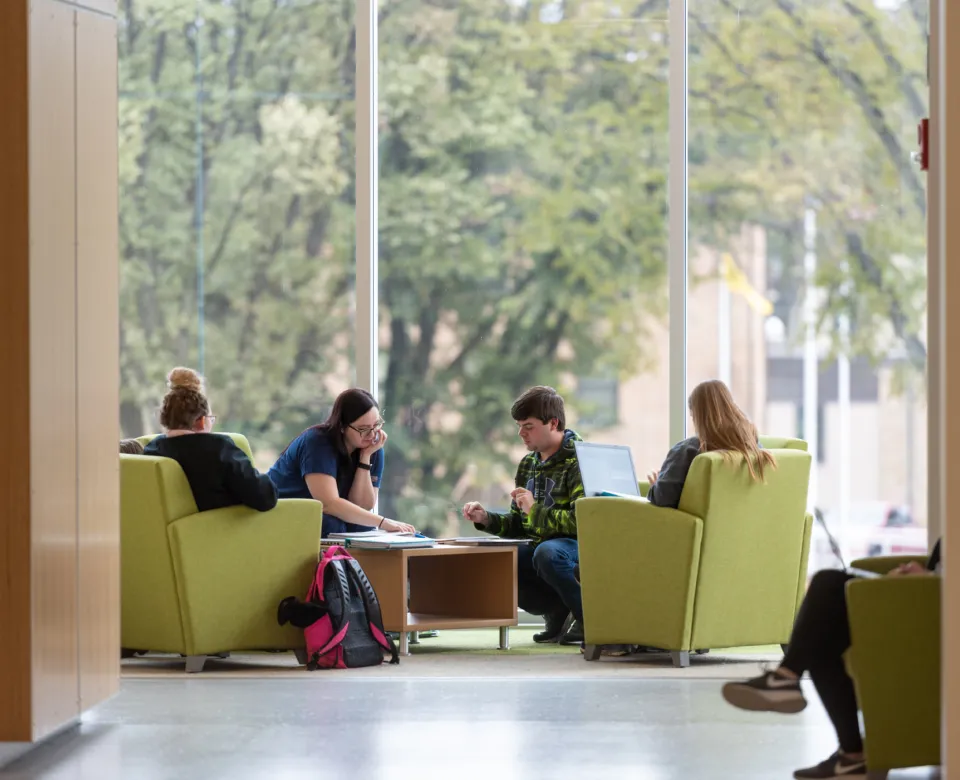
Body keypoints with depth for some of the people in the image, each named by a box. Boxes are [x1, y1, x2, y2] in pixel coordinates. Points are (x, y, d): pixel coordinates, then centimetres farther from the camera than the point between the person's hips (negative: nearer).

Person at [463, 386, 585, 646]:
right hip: (540, 547, 8)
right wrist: (486, 519, 1)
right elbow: (519, 525, 18)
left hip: (580, 546, -8)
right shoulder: (528, 464, 14)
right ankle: (558, 611, 1)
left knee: (547, 553, -39)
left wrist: (535, 510, -22)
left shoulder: (578, 462, -12)